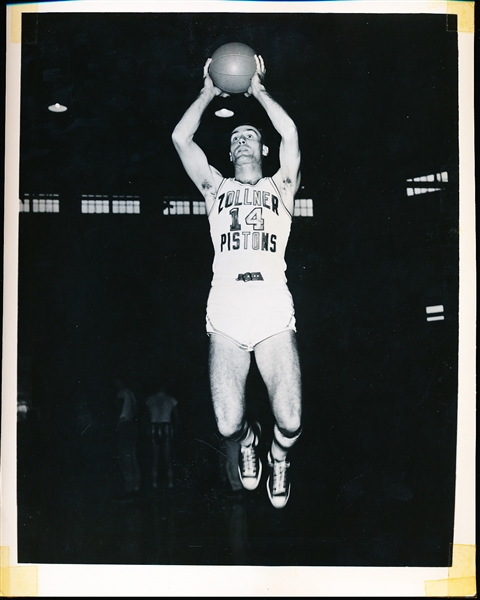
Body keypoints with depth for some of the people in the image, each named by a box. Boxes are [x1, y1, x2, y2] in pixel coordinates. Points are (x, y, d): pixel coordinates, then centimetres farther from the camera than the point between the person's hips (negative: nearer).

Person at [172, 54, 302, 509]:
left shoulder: (280, 187, 21)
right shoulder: (216, 188, 24)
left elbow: (290, 134, 5)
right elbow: (180, 137, 13)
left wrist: (258, 92, 16)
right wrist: (209, 93, 22)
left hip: (274, 311, -1)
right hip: (225, 315, 1)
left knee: (290, 424, -14)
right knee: (228, 426, -12)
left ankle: (278, 457, 23)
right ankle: (248, 443, 26)